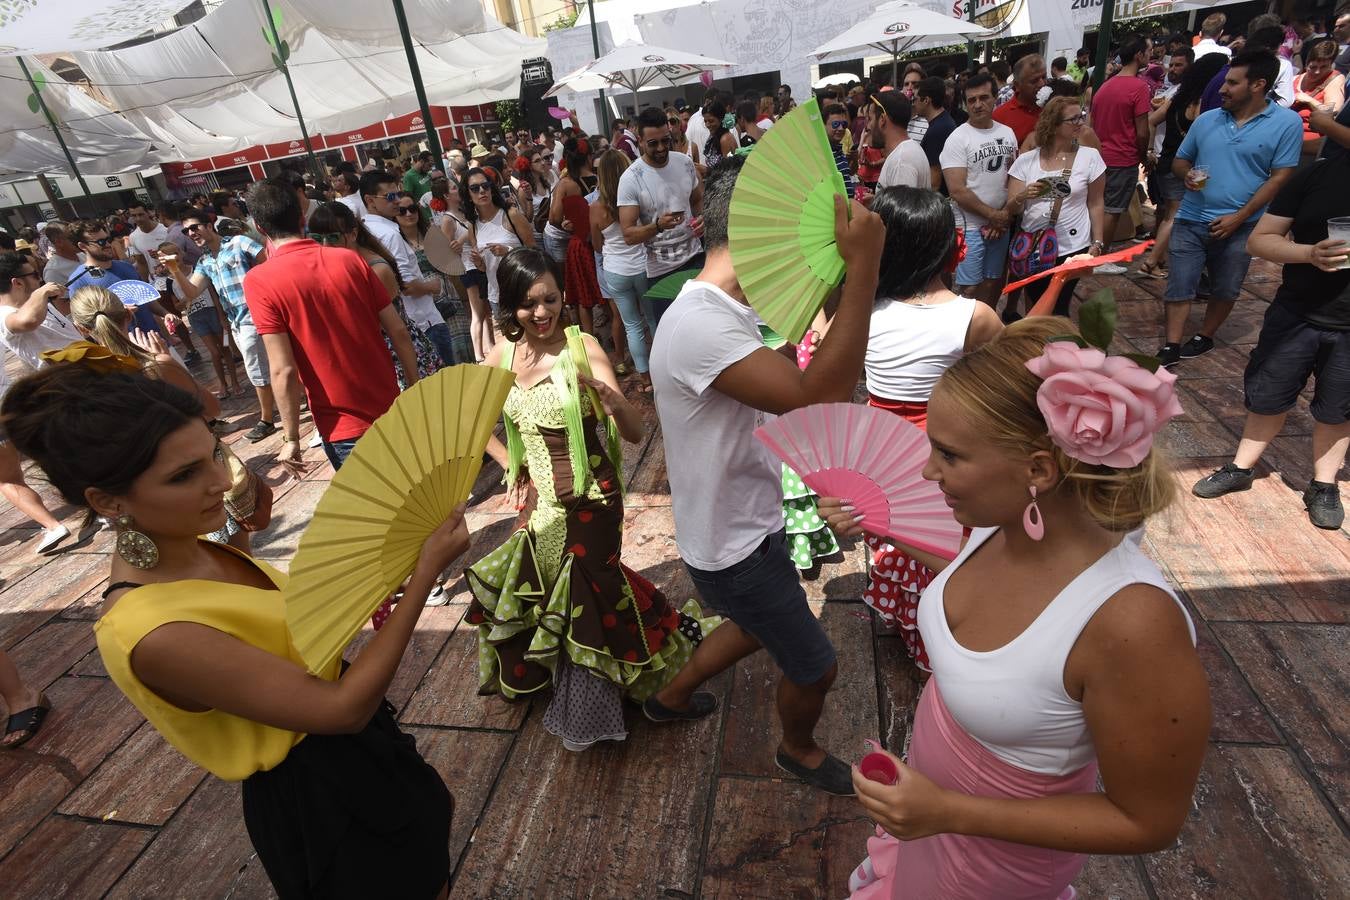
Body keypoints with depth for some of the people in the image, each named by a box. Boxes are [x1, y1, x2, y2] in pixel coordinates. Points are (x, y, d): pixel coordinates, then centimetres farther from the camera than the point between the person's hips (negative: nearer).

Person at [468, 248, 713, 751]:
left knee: (581, 595, 7)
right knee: (554, 591, 19)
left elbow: (635, 433, -23)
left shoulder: (582, 347, -17)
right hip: (539, 498, 5)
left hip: (590, 497, -5)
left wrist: (605, 393, -42)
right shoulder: (503, 355, -3)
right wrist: (510, 464, 3)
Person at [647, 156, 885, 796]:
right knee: (815, 669, 13)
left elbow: (796, 388, 9)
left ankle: (671, 697, 55)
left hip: (749, 526, 10)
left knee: (758, 627, 33)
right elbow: (819, 403, -42)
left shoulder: (726, 310, 1)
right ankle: (799, 750, 46)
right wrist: (863, 265, -39)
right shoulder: (699, 324, -32)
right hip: (734, 548, -10)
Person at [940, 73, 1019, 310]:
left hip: (1001, 224, 6)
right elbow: (957, 191, -16)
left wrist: (1005, 215, -3)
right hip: (970, 226, -6)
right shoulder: (958, 138, -9)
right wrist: (993, 215, -13)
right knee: (969, 288, -4)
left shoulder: (1007, 133, 9)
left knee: (993, 282, 13)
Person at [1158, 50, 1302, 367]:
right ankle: (1171, 347, 3)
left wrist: (1239, 217, -14)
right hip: (1191, 220, 2)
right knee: (1179, 285, -2)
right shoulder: (1207, 119, 4)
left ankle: (1204, 337, 28)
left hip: (1240, 226, -2)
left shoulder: (1287, 123, -6)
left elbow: (1280, 177, -7)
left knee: (1225, 290, 11)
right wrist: (1187, 175, -10)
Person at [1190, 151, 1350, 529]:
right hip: (1296, 316, 0)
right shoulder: (1318, 174, -4)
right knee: (1269, 396, 13)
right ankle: (1241, 468, 30)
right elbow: (1259, 239, -4)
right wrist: (1310, 253, -22)